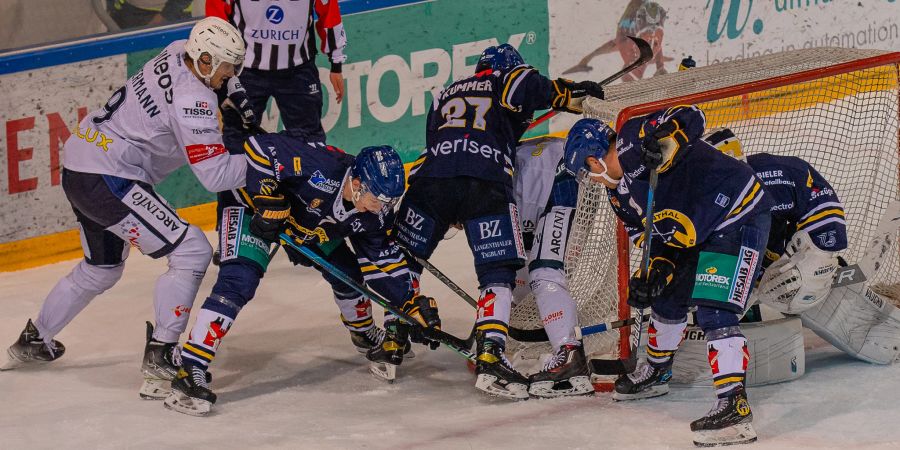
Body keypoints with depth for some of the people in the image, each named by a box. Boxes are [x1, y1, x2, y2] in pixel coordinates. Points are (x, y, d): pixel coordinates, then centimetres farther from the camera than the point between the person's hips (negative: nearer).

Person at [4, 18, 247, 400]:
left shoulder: (177, 53, 3)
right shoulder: (191, 98, -22)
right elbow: (214, 175, -23)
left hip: (81, 162, 10)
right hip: (107, 179, -10)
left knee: (101, 269, 29)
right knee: (192, 252, -13)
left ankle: (34, 340, 44)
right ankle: (160, 358, -13)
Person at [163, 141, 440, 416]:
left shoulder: (375, 214, -14)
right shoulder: (322, 166, -38)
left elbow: (384, 258, -3)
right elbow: (260, 146, -37)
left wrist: (412, 302, -10)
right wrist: (267, 202, -36)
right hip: (255, 208, -7)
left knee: (350, 274, 6)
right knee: (239, 281, -25)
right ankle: (190, 372, -30)